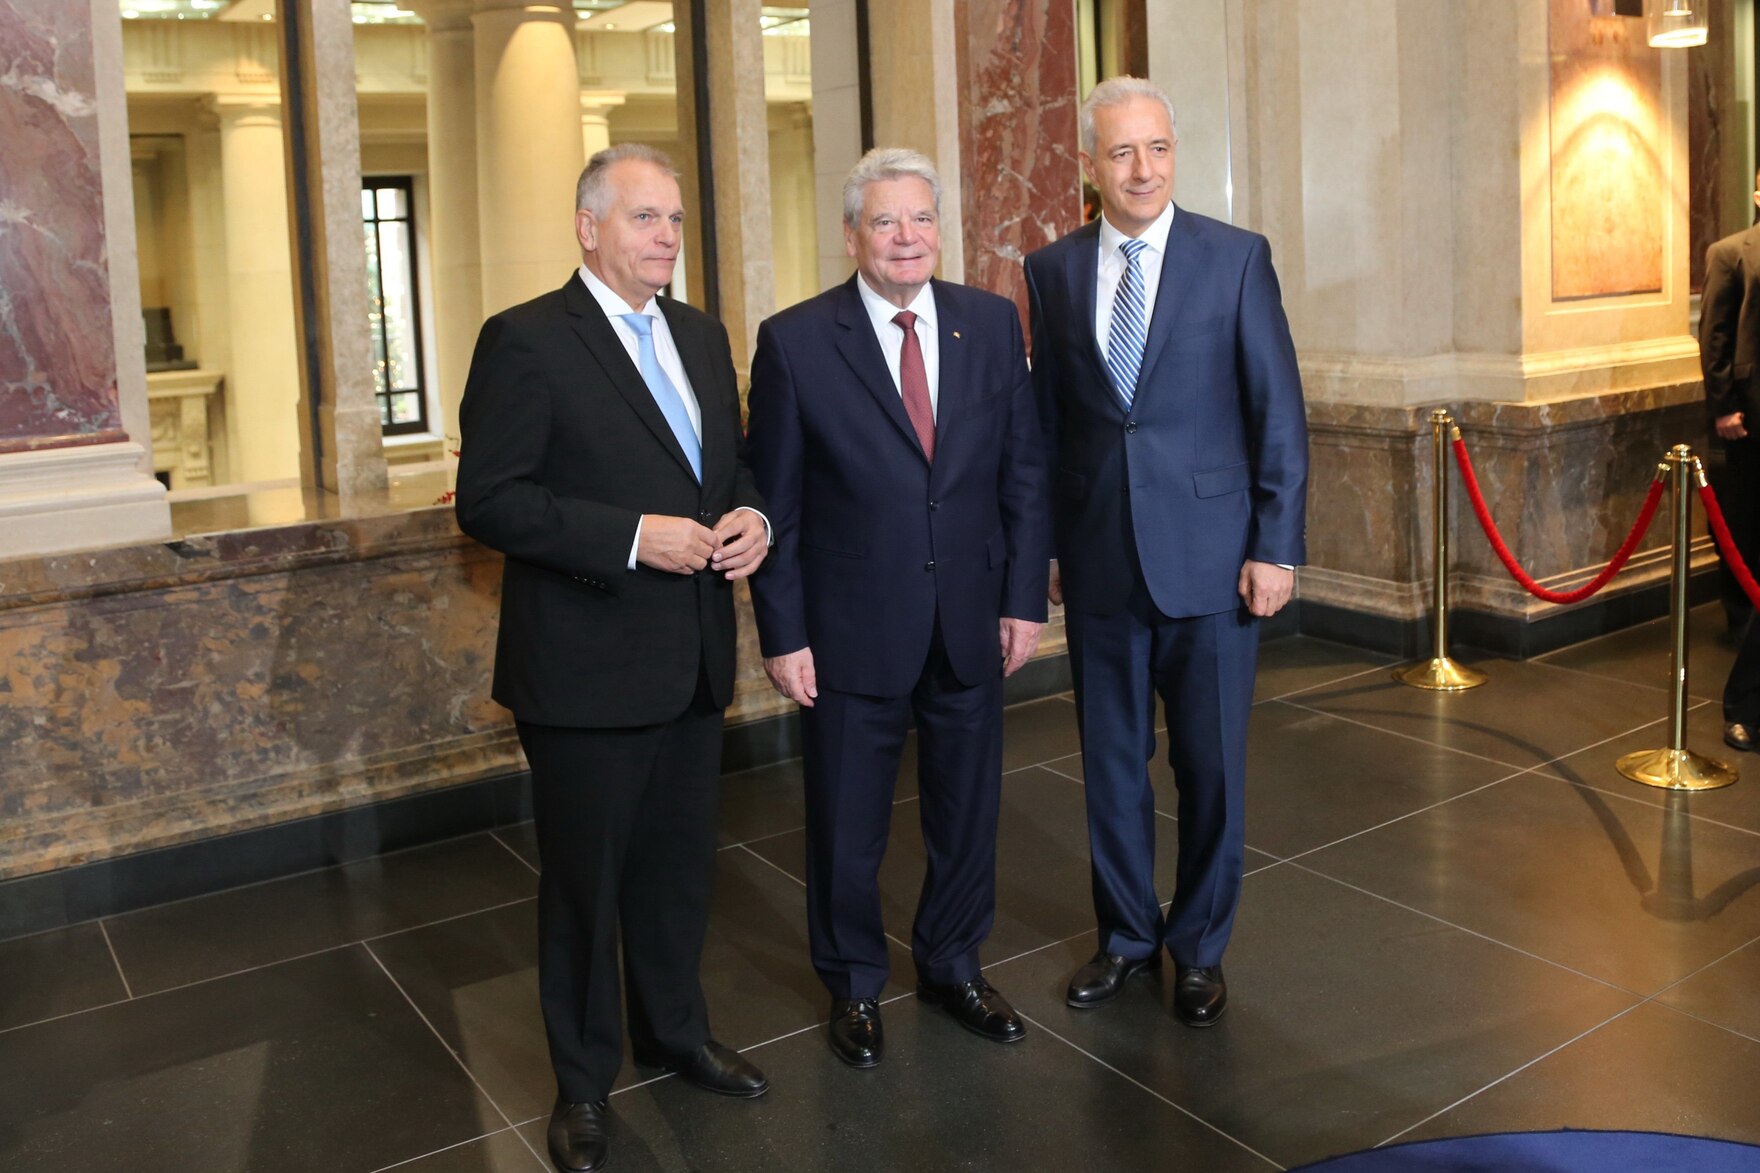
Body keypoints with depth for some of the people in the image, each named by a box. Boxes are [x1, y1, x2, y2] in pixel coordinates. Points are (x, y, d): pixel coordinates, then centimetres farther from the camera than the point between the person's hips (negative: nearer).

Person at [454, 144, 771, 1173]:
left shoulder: (703, 336, 11)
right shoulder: (526, 342, -11)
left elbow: (736, 461, 20)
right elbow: (489, 500, -16)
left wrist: (754, 518, -3)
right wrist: (632, 537, -23)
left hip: (694, 657, 6)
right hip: (586, 668, -6)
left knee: (679, 863, 19)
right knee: (585, 880, 9)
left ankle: (675, 1032, 40)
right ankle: (583, 1081, 27)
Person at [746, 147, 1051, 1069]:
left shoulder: (991, 323, 2)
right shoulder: (794, 341, -8)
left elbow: (1023, 469, 5)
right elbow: (775, 504, -6)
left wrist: (1024, 596, 0)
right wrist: (782, 635, -9)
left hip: (971, 620, 3)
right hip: (852, 629, -3)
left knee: (967, 809, 16)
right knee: (846, 826, 11)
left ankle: (953, 966, 38)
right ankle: (854, 986, 33)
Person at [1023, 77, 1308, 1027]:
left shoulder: (1237, 258, -3)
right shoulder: (1052, 271, 4)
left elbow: (1278, 412, -3)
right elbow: (1045, 417, 8)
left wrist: (1276, 547, -8)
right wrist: (1042, 544, 7)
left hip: (1209, 554, -2)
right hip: (1099, 560, 2)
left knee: (1211, 763, 7)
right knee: (1110, 758, 12)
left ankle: (1199, 947, 26)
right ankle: (1126, 934, 31)